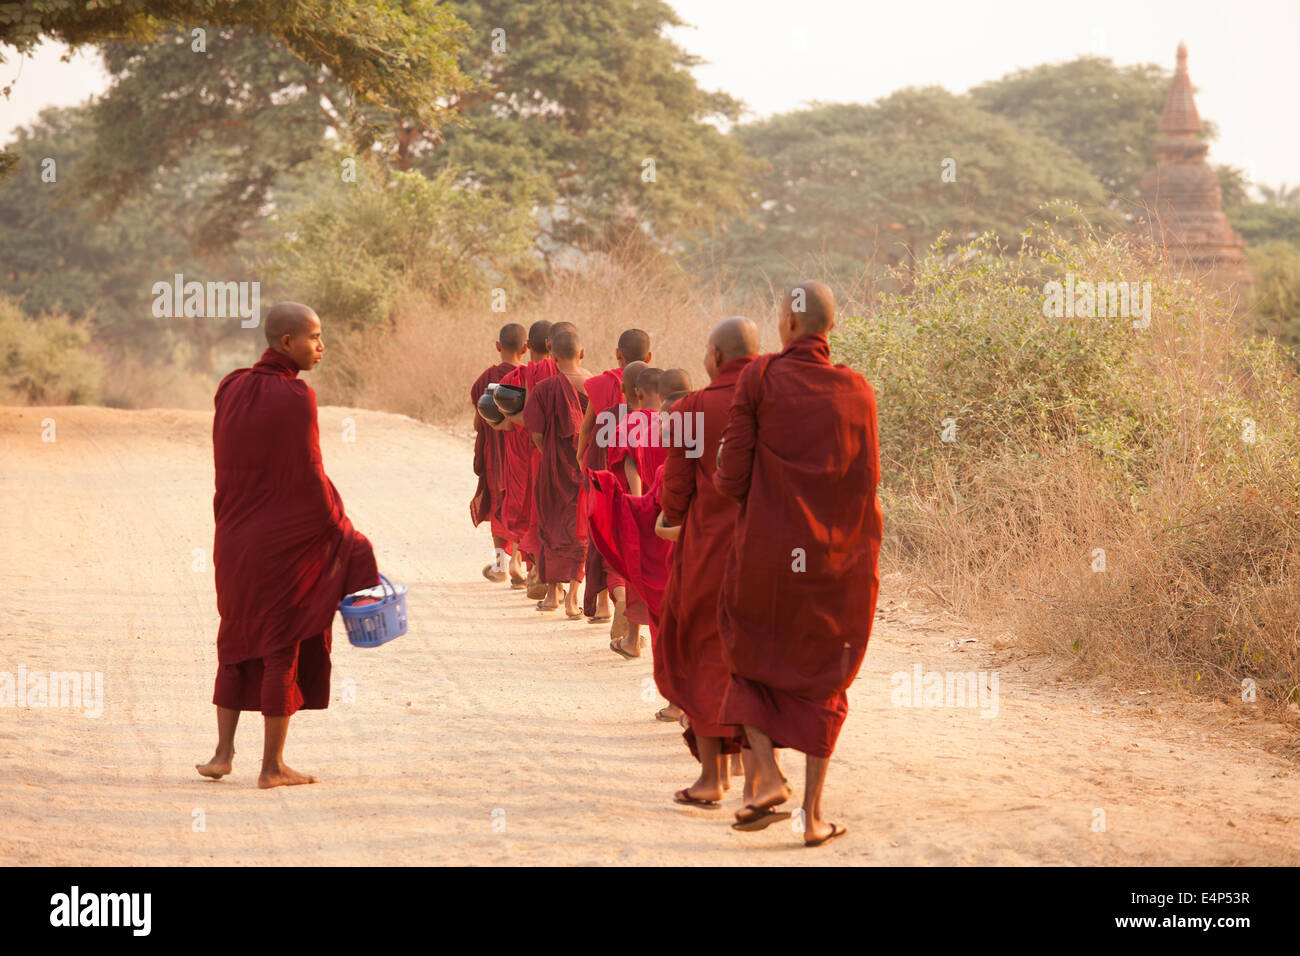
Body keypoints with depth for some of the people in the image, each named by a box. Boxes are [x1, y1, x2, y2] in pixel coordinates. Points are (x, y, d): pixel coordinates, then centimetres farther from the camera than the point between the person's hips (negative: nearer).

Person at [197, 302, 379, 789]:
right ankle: (272, 766, 9)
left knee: (236, 644, 19)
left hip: (236, 537, 6)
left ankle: (223, 752, 17)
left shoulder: (231, 389, 3)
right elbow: (310, 478, -17)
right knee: (283, 648, 4)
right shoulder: (295, 398, -18)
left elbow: (226, 468, 9)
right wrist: (346, 541, -8)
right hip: (287, 539, -6)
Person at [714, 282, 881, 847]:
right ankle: (813, 815, 10)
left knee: (751, 665, 18)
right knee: (821, 684, 14)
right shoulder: (856, 391, -1)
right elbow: (867, 483, 2)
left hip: (765, 551, -2)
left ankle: (767, 777, -3)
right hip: (837, 557, 2)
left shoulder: (759, 378, -7)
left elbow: (733, 475, -9)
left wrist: (719, 480, 13)